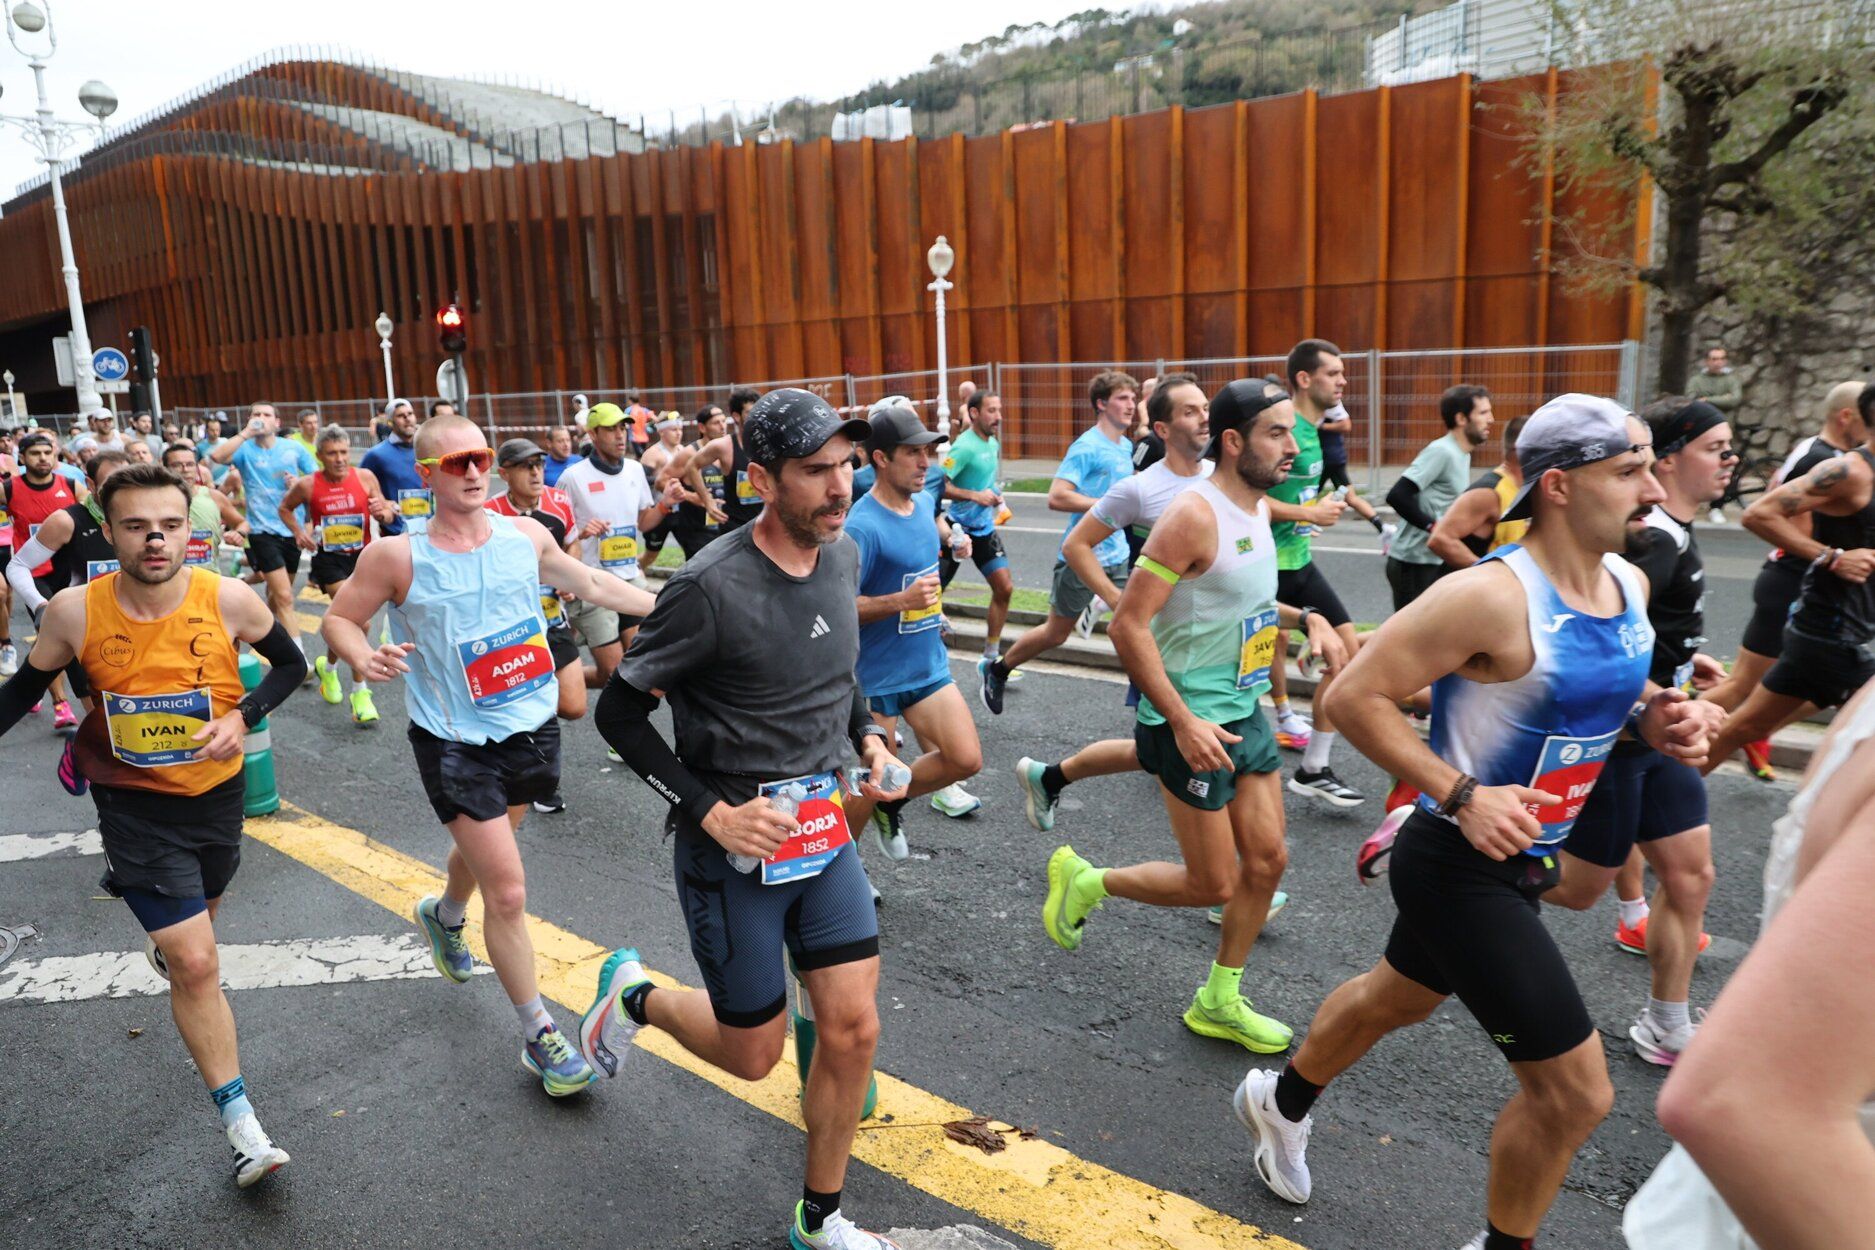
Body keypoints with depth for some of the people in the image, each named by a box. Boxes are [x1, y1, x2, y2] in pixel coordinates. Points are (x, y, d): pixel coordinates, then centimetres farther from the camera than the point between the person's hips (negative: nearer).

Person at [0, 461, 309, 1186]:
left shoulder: (227, 599, -19)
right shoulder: (74, 612, -18)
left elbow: (290, 664, -3)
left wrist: (243, 716, -18)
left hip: (217, 793, 3)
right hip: (135, 805, -2)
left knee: (199, 917, 29)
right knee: (196, 964, -8)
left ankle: (161, 941, 68)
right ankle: (240, 1123, 4)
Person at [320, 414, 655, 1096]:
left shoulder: (524, 535, -3)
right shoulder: (397, 556, -14)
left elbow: (592, 584, 11)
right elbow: (338, 619, -2)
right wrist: (365, 659, -24)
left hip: (532, 729, 5)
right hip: (456, 744, -5)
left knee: (484, 847, 28)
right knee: (508, 893, -5)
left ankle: (444, 915, 64)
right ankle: (539, 1038, 11)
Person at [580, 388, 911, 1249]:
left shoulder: (843, 557, -1)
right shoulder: (711, 588, -22)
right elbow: (619, 712, -14)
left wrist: (865, 734, 4)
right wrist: (711, 813, -19)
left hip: (824, 827, 6)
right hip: (733, 846, -5)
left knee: (853, 1030, 5)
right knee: (753, 1054, 10)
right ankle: (635, 995, 40)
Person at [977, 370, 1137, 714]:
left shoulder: (1126, 447, 10)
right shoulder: (1087, 447, -16)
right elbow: (1056, 496, -26)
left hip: (1118, 555, 7)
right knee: (1055, 634, 7)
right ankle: (996, 670, 29)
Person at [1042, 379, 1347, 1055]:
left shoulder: (1258, 509, 8)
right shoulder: (1194, 515, -21)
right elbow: (1128, 626, -24)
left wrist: (1306, 618, 8)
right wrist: (1184, 721, -26)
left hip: (1244, 711, 9)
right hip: (1190, 724, -9)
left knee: (1267, 860, 11)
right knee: (1214, 885, 0)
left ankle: (1219, 1003, 29)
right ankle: (1083, 880, 22)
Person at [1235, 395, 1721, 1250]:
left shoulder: (1628, 585, 1)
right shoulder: (1491, 595, -26)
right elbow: (1355, 696, -24)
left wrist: (1650, 721, -4)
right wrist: (1461, 795, -27)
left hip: (1523, 860, 9)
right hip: (1460, 866, -9)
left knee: (1395, 997, 28)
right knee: (1576, 1090, -2)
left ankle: (1282, 1101, 55)